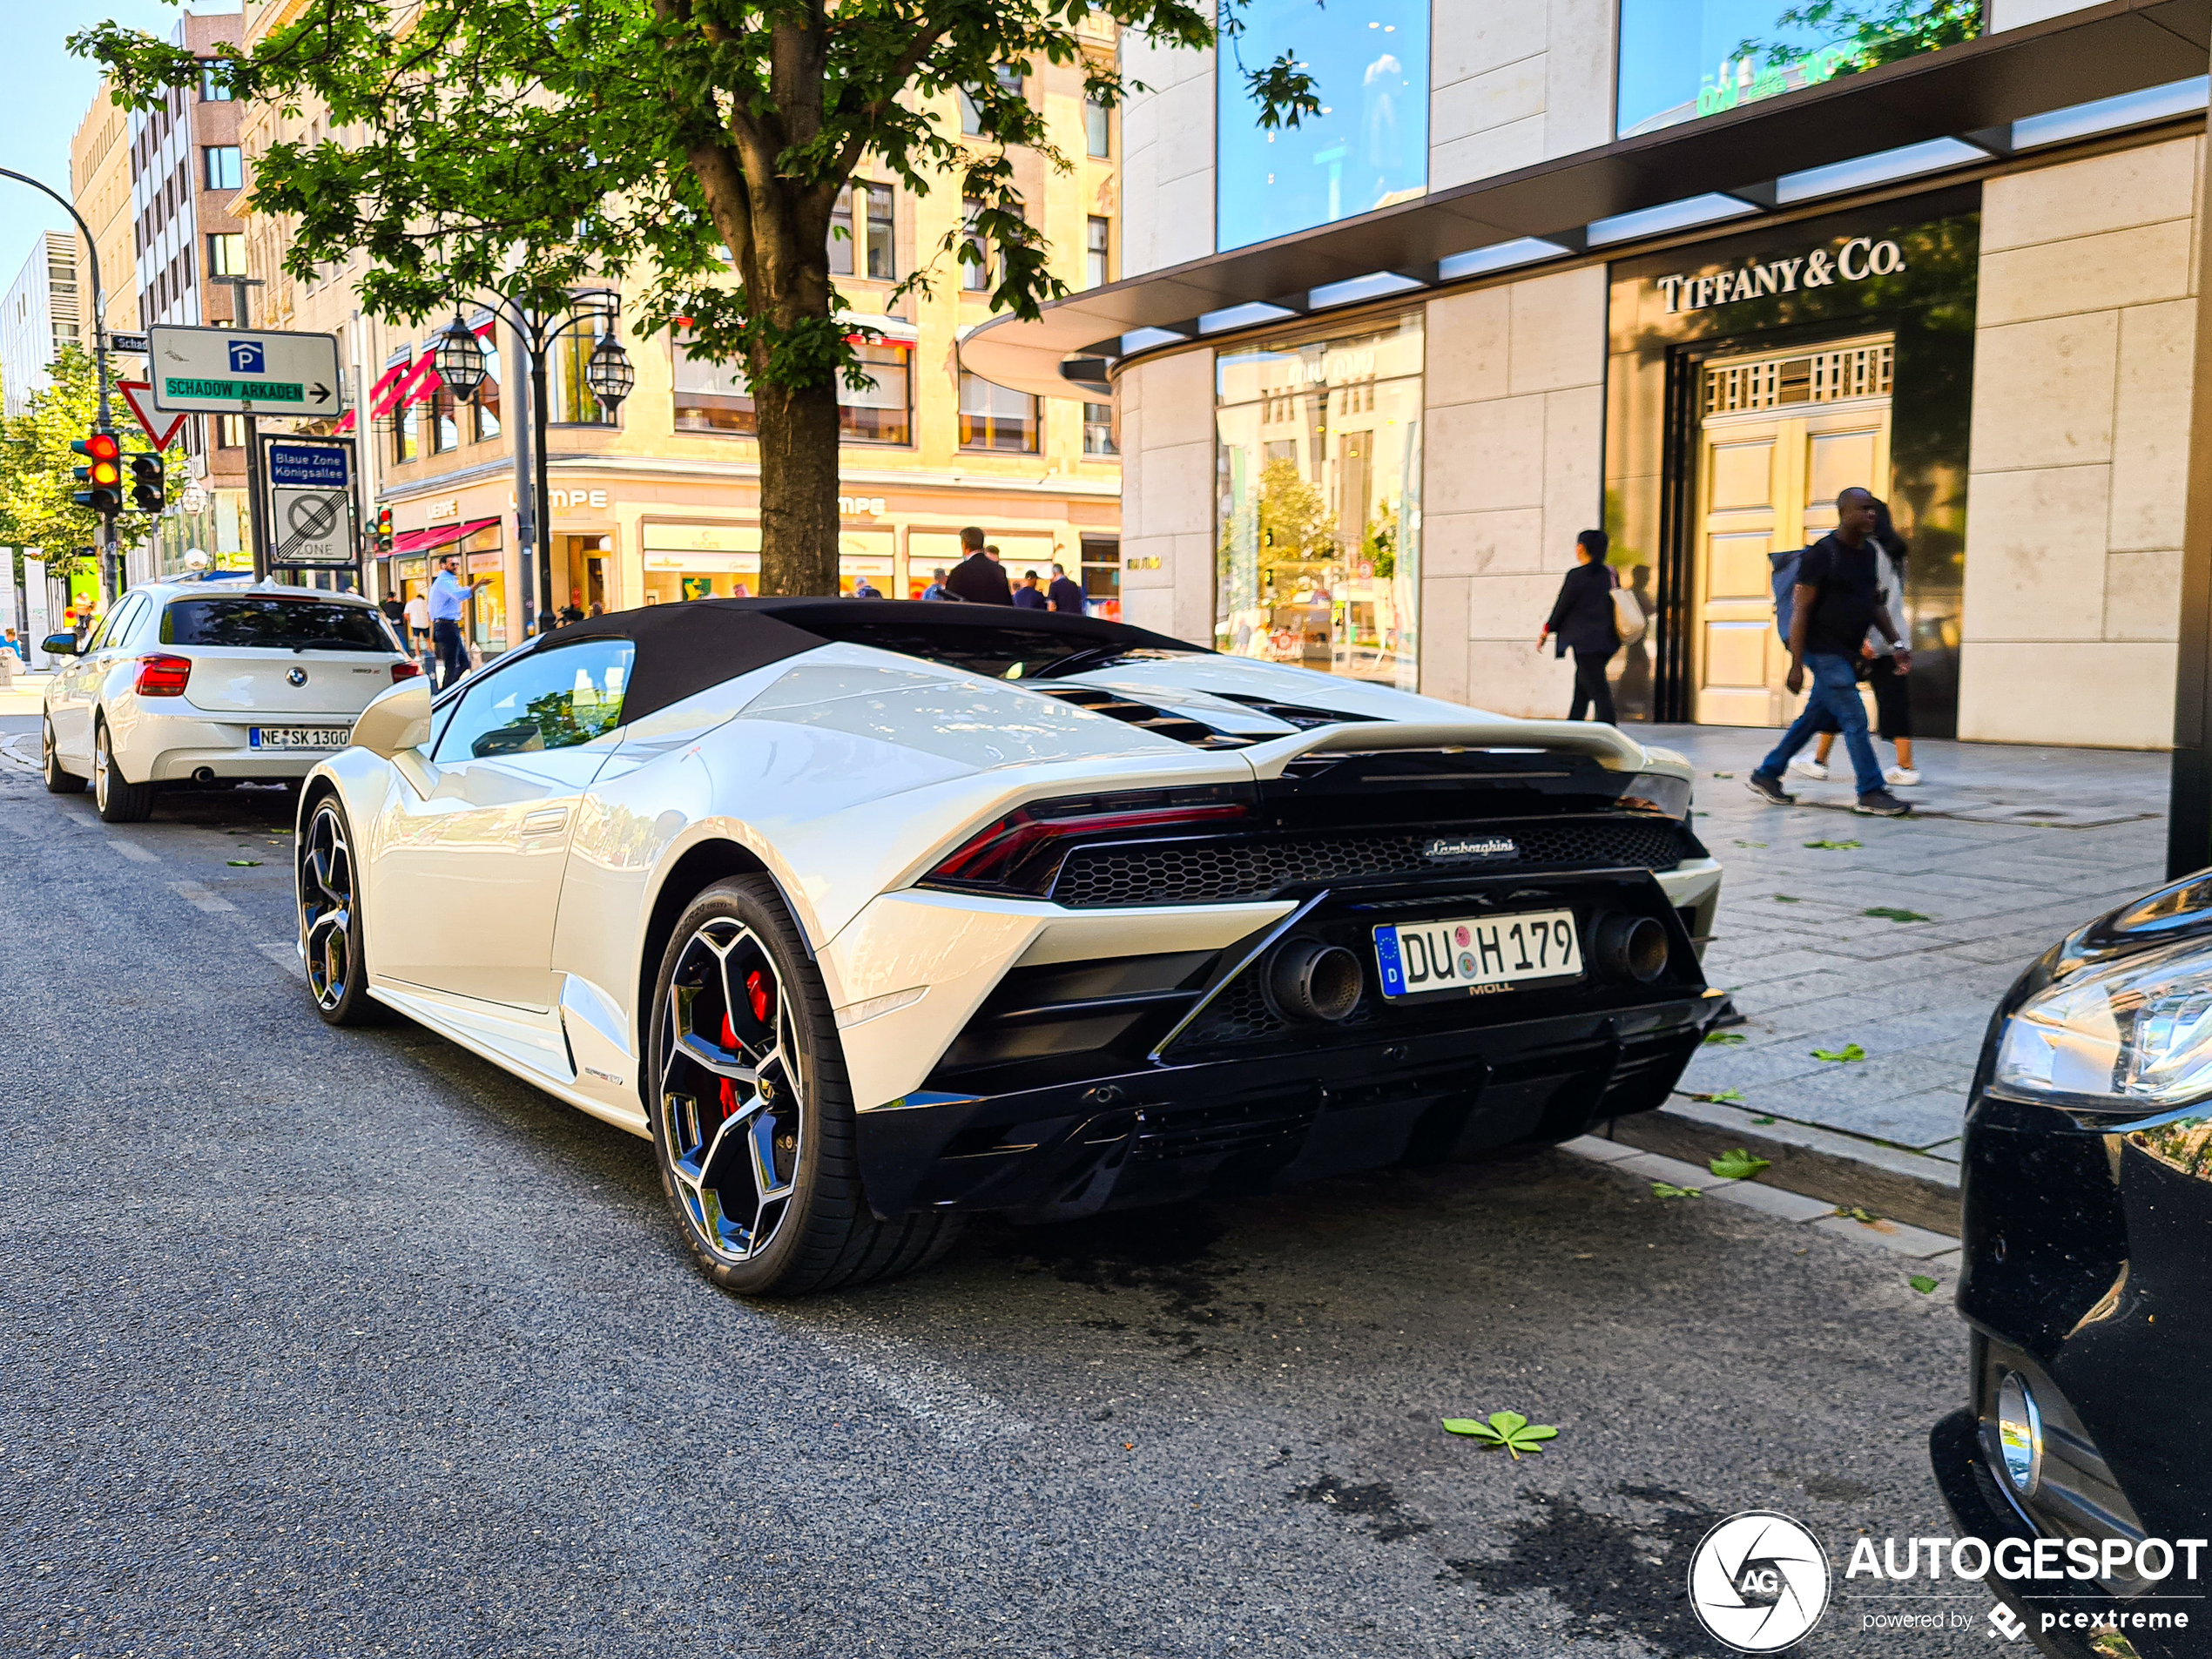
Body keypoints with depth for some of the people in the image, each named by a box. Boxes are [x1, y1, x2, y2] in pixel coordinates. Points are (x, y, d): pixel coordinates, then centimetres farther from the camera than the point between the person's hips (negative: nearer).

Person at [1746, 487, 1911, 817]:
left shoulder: (1868, 552, 12)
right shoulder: (1821, 554, -13)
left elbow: (1875, 604, 22)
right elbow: (1800, 610, -15)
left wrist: (1896, 643, 12)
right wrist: (1796, 665, -18)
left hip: (1846, 653, 9)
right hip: (1824, 651, -9)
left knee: (1813, 717, 14)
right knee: (1855, 719, -9)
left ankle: (1766, 775, 24)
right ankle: (1871, 793, -3)